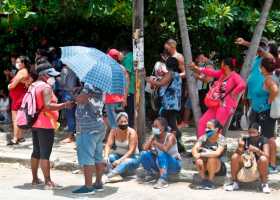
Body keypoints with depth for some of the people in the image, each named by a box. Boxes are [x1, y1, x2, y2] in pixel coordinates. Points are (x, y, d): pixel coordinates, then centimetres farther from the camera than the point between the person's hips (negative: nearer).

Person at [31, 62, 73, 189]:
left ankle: (35, 179, 24)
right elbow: (48, 106, -24)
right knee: (45, 154, -7)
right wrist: (64, 105, -21)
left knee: (36, 152, 16)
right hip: (45, 124, -9)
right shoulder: (46, 87, -14)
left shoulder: (33, 86, 14)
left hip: (34, 123, 9)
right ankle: (48, 182, -5)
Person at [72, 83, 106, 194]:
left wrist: (75, 99, -3)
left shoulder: (89, 85, -15)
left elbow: (80, 99, -22)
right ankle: (98, 183, 20)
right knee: (98, 157, 13)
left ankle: (88, 186, -7)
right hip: (99, 125, 10)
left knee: (86, 158, -7)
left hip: (87, 128, -10)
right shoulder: (99, 89, 13)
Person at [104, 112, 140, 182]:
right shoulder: (114, 131, -7)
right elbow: (108, 145, -14)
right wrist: (106, 156, -34)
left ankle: (113, 173, -62)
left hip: (132, 157, -5)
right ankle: (116, 175, -43)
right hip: (118, 156, 5)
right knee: (110, 157, -27)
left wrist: (120, 160, -36)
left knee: (126, 162, -39)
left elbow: (131, 150, -24)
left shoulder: (132, 132, -18)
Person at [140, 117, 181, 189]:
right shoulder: (155, 137, -1)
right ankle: (153, 173, 10)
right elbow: (145, 148, -15)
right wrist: (152, 136, -12)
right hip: (161, 164, 6)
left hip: (175, 165, -6)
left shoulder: (170, 136, -18)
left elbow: (165, 149, -38)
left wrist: (156, 143, -20)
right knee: (144, 154, -12)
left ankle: (163, 180, -41)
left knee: (162, 154, -35)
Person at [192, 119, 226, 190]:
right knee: (198, 161, -28)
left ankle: (210, 181, -17)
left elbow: (217, 153, -30)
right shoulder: (203, 138, -4)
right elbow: (194, 149, -13)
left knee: (212, 159, -33)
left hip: (218, 167, -3)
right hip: (205, 167, 3)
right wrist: (197, 155, -36)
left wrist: (201, 154, -31)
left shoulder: (221, 139, -15)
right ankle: (204, 180, -7)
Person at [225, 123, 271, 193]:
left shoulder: (263, 140, -10)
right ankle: (234, 183, -9)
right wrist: (240, 147, -33)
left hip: (258, 166, -2)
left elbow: (267, 156, -22)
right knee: (234, 157, -23)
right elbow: (238, 153, -11)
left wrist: (257, 150, -38)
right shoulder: (245, 139, -5)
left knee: (263, 159, -34)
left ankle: (264, 184, -15)